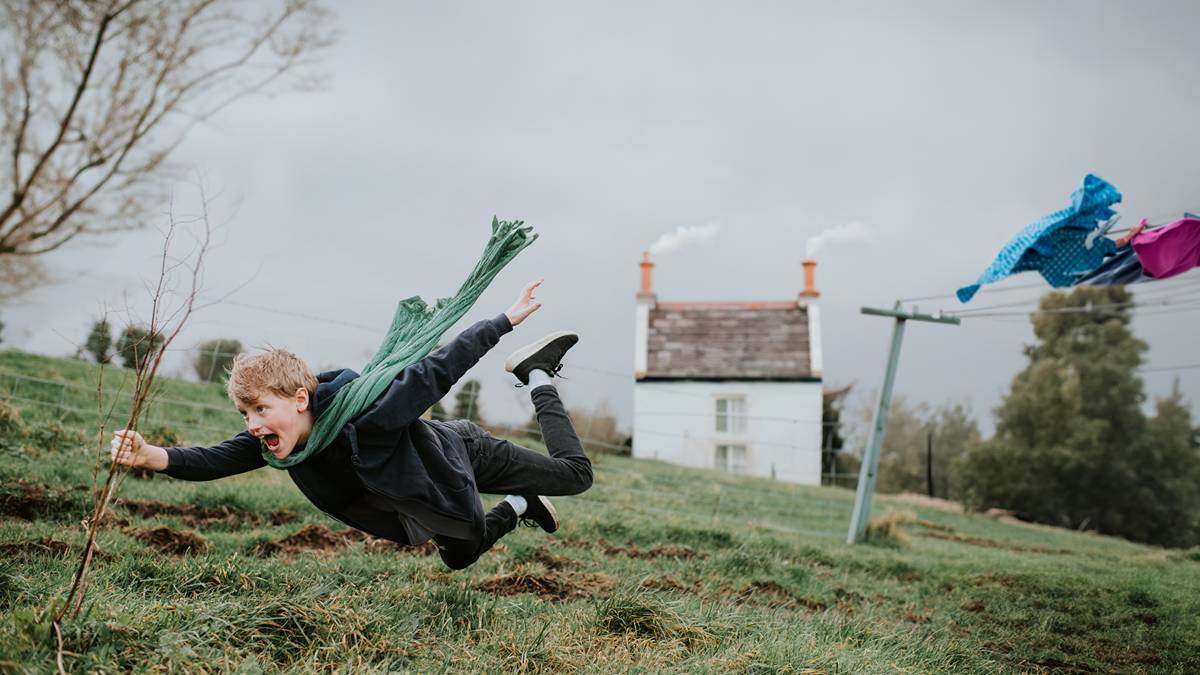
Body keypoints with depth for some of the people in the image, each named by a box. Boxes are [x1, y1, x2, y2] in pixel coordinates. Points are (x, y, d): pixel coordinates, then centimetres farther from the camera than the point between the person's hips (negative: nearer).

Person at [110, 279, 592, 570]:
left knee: (575, 474, 12)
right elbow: (214, 461, -30)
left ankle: (537, 375, 27)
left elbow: (438, 372, -40)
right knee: (459, 558, 30)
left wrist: (508, 320, -35)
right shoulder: (272, 440, -23)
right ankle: (520, 506, 51)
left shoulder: (366, 417, -45)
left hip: (464, 453, -6)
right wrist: (153, 457, -49)